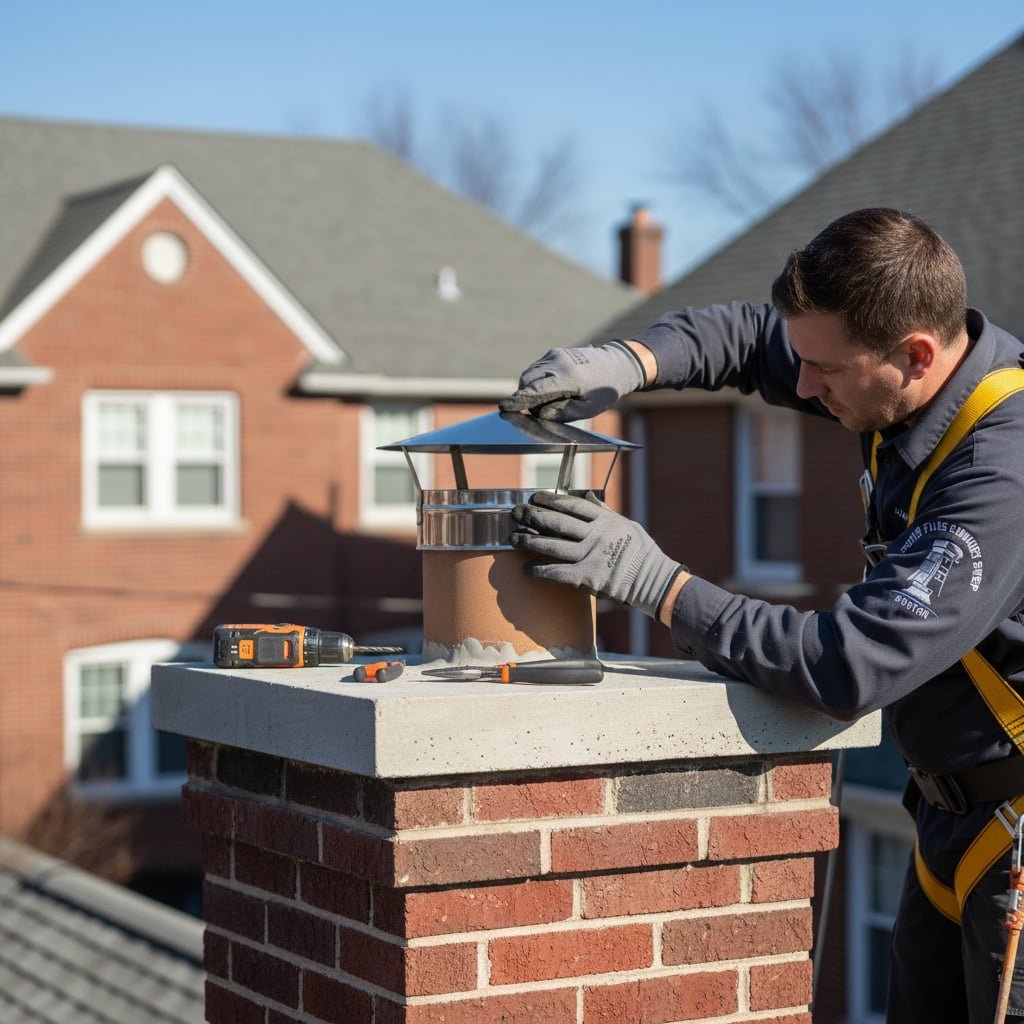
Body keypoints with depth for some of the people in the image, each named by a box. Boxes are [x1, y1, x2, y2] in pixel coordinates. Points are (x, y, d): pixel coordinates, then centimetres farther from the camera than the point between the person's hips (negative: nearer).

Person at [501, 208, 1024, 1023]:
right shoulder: (913, 377, -3)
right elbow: (749, 337, 14)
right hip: (951, 809, 9)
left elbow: (851, 666, -32)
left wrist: (654, 582, -26)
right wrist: (627, 363, -5)